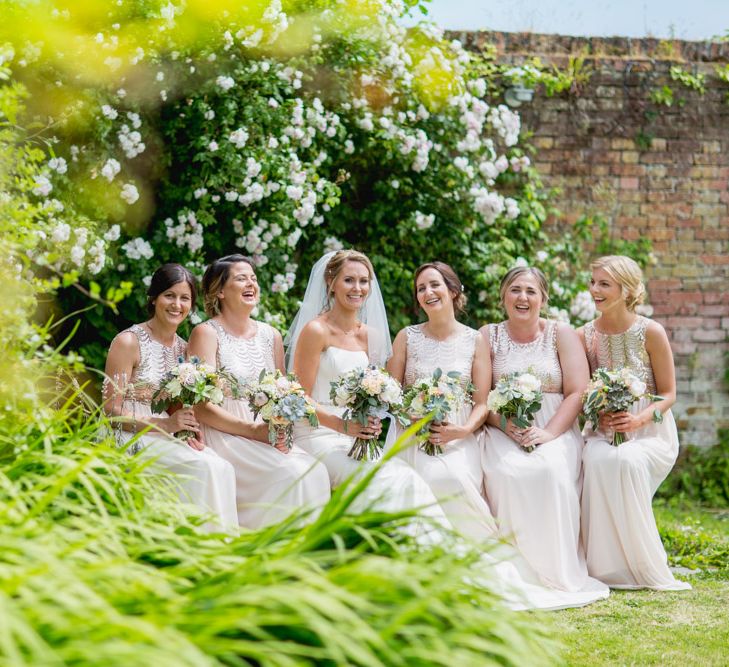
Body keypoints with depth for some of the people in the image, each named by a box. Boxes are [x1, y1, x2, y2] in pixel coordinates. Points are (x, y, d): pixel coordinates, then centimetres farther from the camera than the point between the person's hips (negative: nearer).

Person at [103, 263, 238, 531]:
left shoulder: (184, 348, 15)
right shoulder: (129, 342, -4)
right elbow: (112, 410, -9)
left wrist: (191, 429, -4)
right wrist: (165, 425, -18)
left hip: (173, 440, 6)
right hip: (135, 440, -6)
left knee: (223, 468, -24)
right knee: (205, 467, -29)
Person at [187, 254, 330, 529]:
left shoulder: (270, 335, 14)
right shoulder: (206, 333, -4)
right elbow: (203, 407, -11)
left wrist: (282, 432, -5)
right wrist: (254, 431, -20)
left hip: (269, 434, 6)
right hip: (223, 436, -6)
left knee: (314, 470, -22)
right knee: (292, 474, -28)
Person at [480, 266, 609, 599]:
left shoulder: (562, 334, 7)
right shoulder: (488, 336, 9)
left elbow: (577, 392, -1)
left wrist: (548, 433, -16)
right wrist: (507, 425, -16)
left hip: (555, 430, 0)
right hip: (502, 431, 1)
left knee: (552, 471, -33)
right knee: (507, 473, -32)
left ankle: (556, 570, -21)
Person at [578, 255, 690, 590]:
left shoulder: (651, 332, -6)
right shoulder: (584, 336, 3)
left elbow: (668, 394, -1)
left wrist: (639, 419, -20)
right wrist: (598, 416, -13)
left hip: (651, 430, -2)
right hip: (603, 430, 2)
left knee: (626, 461, -36)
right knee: (596, 461, -33)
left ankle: (643, 567, -19)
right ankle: (608, 569, -21)